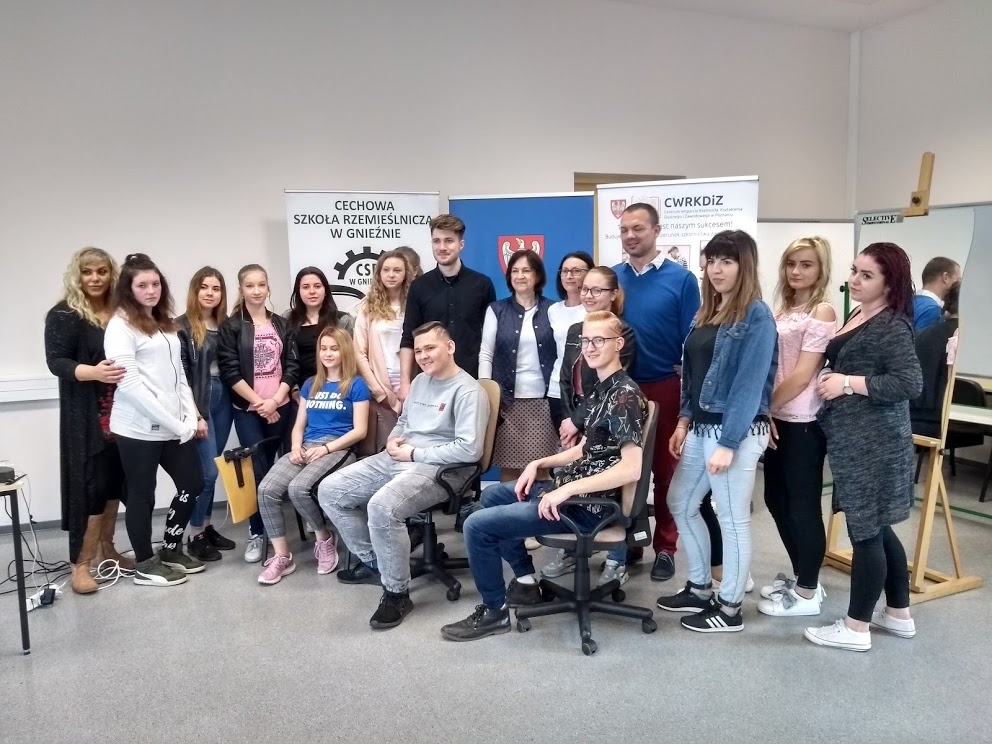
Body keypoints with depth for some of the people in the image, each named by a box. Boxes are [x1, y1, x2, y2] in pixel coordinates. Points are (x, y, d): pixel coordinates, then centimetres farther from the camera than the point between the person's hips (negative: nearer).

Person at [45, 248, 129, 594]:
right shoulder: (63, 315, -5)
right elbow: (56, 362, -14)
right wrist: (93, 372, -30)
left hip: (121, 413, 5)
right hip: (85, 417, -5)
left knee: (114, 481, 10)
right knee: (89, 484, -5)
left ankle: (107, 549, 24)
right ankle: (80, 564, 3)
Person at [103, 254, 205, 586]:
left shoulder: (165, 323, 15)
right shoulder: (120, 326, -9)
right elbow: (130, 384, -17)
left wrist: (190, 416, 1)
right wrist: (174, 424, -16)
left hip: (174, 427, 8)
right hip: (139, 429, -8)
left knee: (193, 484, 12)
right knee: (142, 495, 5)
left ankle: (170, 550, 30)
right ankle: (145, 565, 21)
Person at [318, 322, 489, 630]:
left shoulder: (468, 391, -12)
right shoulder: (420, 381, 16)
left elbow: (470, 450, -22)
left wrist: (415, 453, -16)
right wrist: (392, 440, 3)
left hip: (434, 469, -9)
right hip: (393, 460, 9)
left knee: (382, 507, -35)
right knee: (329, 491, 4)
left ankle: (397, 593, -16)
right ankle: (372, 561, 16)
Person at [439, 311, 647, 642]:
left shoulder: (625, 396, -20)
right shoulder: (601, 388, 10)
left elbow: (632, 469, -29)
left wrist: (567, 489, -27)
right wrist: (539, 464, 6)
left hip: (586, 505, -11)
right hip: (573, 488, 11)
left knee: (477, 525, -12)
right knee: (492, 495, 26)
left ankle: (494, 611, 7)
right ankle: (526, 581, 25)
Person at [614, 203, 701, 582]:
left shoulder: (681, 279, -5)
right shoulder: (611, 278, 3)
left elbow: (692, 342, -5)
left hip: (664, 388, -2)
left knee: (665, 470, 9)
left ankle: (665, 547, 22)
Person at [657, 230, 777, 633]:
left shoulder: (757, 316, -12)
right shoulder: (708, 312, 13)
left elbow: (749, 384, -18)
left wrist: (728, 444, -20)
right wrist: (684, 420, 8)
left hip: (735, 431, -9)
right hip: (701, 427, 9)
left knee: (733, 519, 3)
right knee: (681, 505, 17)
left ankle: (730, 608, 19)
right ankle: (700, 588, 33)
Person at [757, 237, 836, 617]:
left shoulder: (822, 312, -11)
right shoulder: (783, 309, 14)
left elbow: (802, 376, -16)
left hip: (803, 423, -8)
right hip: (777, 419, 8)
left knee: (803, 506, 1)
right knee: (777, 500, 15)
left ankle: (807, 593, 14)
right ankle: (800, 576, 32)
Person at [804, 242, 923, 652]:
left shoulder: (891, 326, -15)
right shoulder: (859, 316, 14)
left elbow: (910, 383, -23)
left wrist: (848, 383, -20)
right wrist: (835, 378, 7)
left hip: (873, 442, -10)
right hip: (855, 439, 10)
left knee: (865, 532, -1)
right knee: (876, 528, 17)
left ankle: (856, 628, 10)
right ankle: (899, 614, 31)